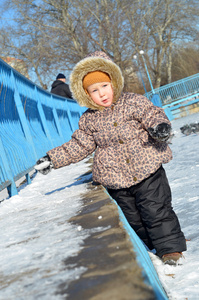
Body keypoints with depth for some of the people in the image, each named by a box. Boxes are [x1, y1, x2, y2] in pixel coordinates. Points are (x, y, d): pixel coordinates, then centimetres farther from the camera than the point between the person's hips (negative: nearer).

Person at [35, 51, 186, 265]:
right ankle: (144, 250, 32)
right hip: (116, 181, 4)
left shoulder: (132, 102, -4)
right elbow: (78, 146, 10)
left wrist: (160, 126, -31)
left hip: (147, 170, -3)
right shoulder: (88, 120, 4)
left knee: (157, 211, -1)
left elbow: (152, 115, -7)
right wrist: (53, 159, 4)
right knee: (132, 218, 14)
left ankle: (171, 248, 15)